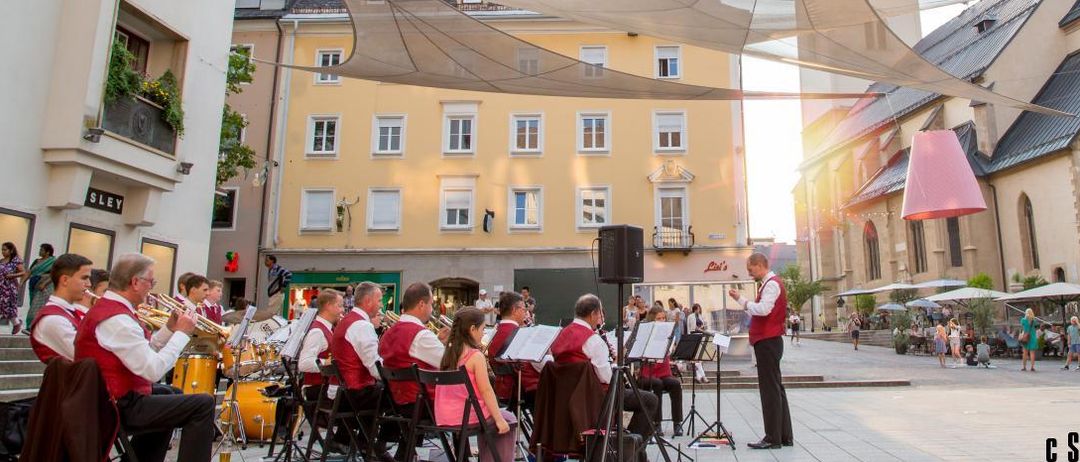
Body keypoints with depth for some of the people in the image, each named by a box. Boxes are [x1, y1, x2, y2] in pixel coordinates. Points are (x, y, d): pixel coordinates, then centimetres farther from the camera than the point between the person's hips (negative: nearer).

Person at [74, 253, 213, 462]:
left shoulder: (105, 307, 11)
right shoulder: (117, 319, -22)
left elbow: (142, 355, 13)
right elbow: (154, 370, -27)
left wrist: (170, 328, 4)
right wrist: (182, 333, -17)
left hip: (108, 401, 11)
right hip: (121, 406, -11)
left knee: (168, 402, 35)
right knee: (203, 404, -17)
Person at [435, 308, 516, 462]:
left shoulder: (447, 353, 4)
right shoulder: (475, 356, -16)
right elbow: (486, 391, -17)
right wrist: (500, 420, -12)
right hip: (468, 416, -7)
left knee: (487, 416, 33)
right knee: (509, 420, 17)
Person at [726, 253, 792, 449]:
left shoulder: (772, 284, -12)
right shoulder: (770, 283, 20)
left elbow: (763, 309, -25)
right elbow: (759, 311, 20)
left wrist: (742, 300, -13)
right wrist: (741, 300, 10)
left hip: (767, 342, -10)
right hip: (768, 341, 10)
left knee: (770, 389, -7)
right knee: (776, 388, 12)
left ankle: (773, 438, -3)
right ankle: (784, 436, 18)